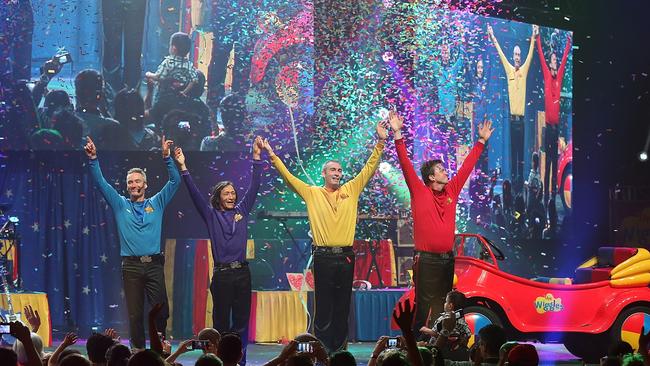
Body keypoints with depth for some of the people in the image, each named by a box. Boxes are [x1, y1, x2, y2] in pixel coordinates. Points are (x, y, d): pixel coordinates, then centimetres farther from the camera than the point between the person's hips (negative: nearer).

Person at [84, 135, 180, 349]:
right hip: (131, 266, 0)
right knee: (135, 313, 1)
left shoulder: (157, 203, 12)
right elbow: (100, 183, 4)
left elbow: (175, 181, 5)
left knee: (161, 311, -3)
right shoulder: (120, 205, 11)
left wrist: (167, 158, -8)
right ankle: (138, 351, 7)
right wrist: (93, 159, -8)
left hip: (154, 264, 0)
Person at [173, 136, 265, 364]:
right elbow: (194, 193, -2)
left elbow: (254, 186, 7)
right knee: (221, 320, 1)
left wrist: (257, 157, 1)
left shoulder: (242, 211, 11)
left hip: (242, 272, 2)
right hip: (222, 274, -2)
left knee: (241, 320, 3)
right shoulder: (211, 215, 5)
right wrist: (183, 168, -10)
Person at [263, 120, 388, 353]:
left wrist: (380, 142, 0)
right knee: (324, 307, 0)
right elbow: (288, 177, 2)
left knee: (342, 307, 7)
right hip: (324, 257, -2)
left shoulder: (351, 190, 10)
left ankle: (339, 349, 13)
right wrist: (272, 155, -6)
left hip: (346, 257, 2)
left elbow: (369, 168, 8)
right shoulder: (312, 193, 5)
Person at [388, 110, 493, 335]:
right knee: (423, 306, -7)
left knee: (442, 307, 9)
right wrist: (398, 134, -17)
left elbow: (467, 166, 19)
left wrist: (482, 141, 23)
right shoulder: (419, 192, -3)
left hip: (447, 259, 6)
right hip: (426, 259, -6)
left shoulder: (452, 191, 11)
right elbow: (406, 164, -9)